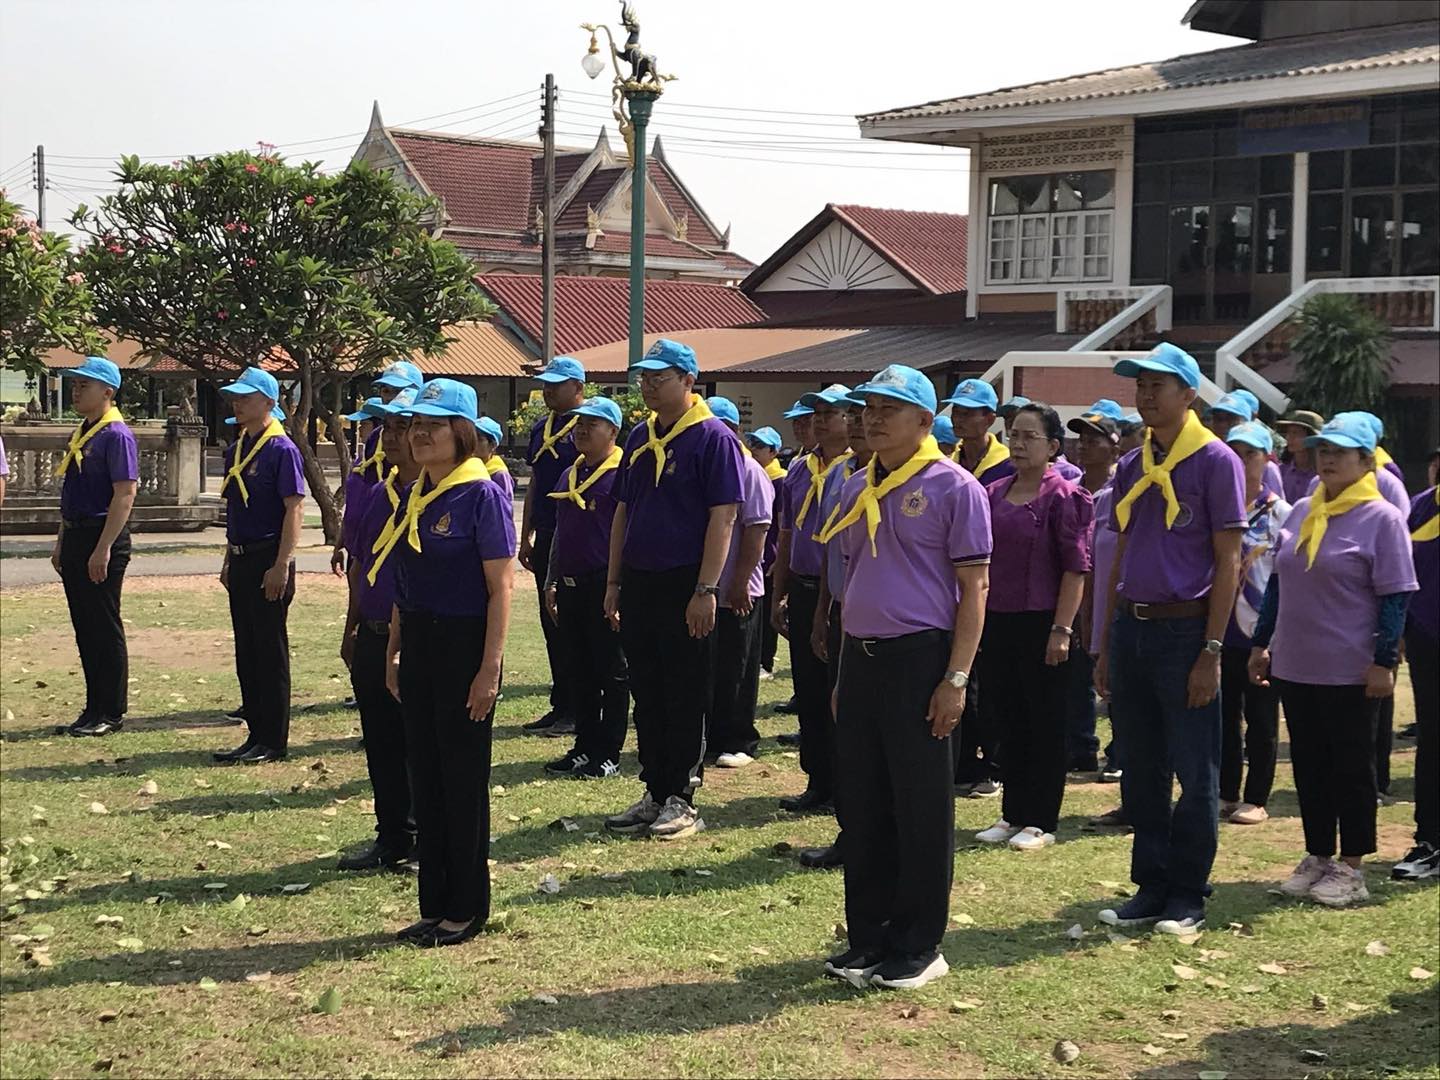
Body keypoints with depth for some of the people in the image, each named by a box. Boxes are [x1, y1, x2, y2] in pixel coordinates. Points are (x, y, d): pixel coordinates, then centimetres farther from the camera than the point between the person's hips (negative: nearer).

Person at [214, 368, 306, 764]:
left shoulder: (281, 450, -12)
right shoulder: (236, 449, 13)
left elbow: (294, 509, -16)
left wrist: (281, 566, -21)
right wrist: (230, 561, 17)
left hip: (268, 560, -9)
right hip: (242, 560, 9)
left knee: (270, 652, -2)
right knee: (246, 652, 11)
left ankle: (274, 742, 4)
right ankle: (257, 735, 19)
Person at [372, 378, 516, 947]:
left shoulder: (482, 495, -11)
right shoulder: (413, 495, 11)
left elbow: (500, 587, -14)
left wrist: (489, 668, -18)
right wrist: (394, 650, 13)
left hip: (464, 645, -7)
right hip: (418, 643, 7)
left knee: (463, 778, 1)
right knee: (425, 776, 11)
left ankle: (466, 910, 11)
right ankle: (435, 905, 20)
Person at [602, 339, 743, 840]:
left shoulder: (712, 438, -9)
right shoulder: (640, 438, 13)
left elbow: (722, 517, -14)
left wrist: (705, 590, -19)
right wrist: (614, 583, 13)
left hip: (685, 585, -7)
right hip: (638, 583, 7)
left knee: (684, 698, 0)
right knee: (646, 696, 11)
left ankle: (682, 799, 9)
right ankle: (655, 794, 20)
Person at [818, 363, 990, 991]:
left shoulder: (953, 487, -5)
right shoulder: (855, 490, 15)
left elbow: (973, 587, -8)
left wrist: (956, 678, -14)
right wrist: (844, 673, 17)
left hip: (920, 660, -7)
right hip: (860, 660, 7)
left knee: (921, 809, 0)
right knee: (862, 806, 10)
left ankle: (918, 947, 10)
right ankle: (868, 937, 21)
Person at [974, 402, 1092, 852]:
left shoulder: (1063, 496, -7)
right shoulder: (995, 493, 9)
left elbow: (1076, 568, -11)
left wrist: (1061, 630, -17)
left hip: (1040, 624, -6)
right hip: (997, 623, 6)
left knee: (1045, 725, 3)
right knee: (1012, 721, 12)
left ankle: (1041, 822, 10)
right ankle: (1012, 814, 21)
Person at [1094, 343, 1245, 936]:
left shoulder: (1215, 460, -6)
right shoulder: (1132, 466, 13)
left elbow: (1227, 561, -9)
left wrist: (1211, 651, -14)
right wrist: (1106, 644, 13)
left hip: (1184, 628, -6)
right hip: (1131, 627, 6)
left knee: (1194, 773, 1)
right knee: (1141, 770, 11)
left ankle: (1188, 897, 11)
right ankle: (1150, 888, 20)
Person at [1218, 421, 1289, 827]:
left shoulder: (1280, 512, -3)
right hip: (1222, 625, 3)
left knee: (1261, 719, 4)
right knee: (1224, 714, 10)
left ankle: (1256, 799, 12)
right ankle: (1227, 793, 20)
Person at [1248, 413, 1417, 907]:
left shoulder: (1382, 518, -8)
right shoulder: (1301, 512, 10)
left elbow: (1394, 597, -11)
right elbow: (1277, 582, 16)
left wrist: (1383, 661, -15)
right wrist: (1261, 643, 14)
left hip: (1351, 674, -6)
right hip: (1294, 667, 6)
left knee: (1351, 769, 4)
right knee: (1309, 765, 12)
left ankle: (1350, 867, 13)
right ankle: (1317, 857, 23)